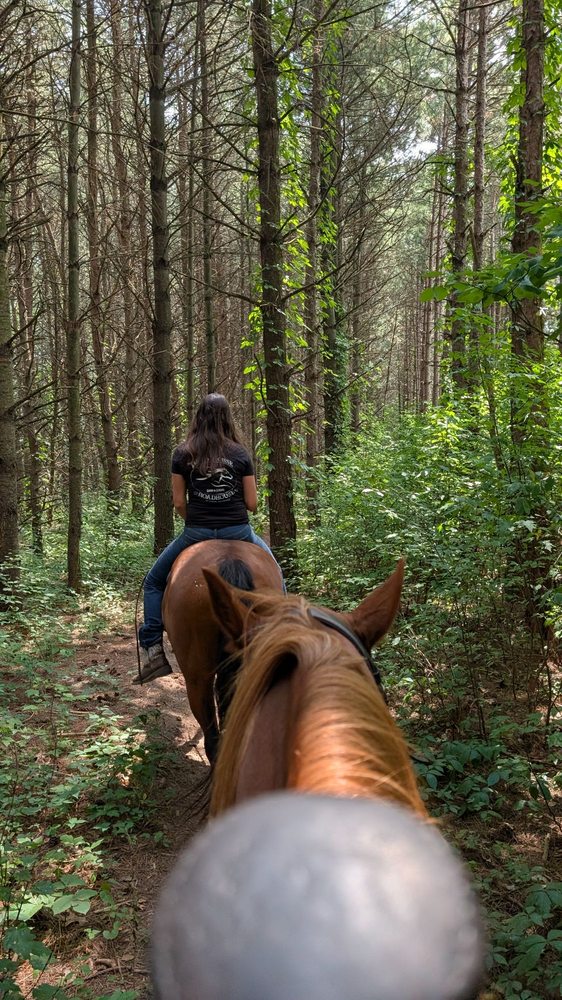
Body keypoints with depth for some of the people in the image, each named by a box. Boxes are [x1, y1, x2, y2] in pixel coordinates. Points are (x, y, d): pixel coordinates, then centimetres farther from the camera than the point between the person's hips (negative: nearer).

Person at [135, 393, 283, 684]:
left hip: (196, 532, -1)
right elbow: (252, 504, 1)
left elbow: (179, 502, -1)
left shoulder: (182, 454, 1)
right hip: (238, 530, 1)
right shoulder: (240, 453, 2)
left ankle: (152, 649, 7)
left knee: (154, 582, 18)